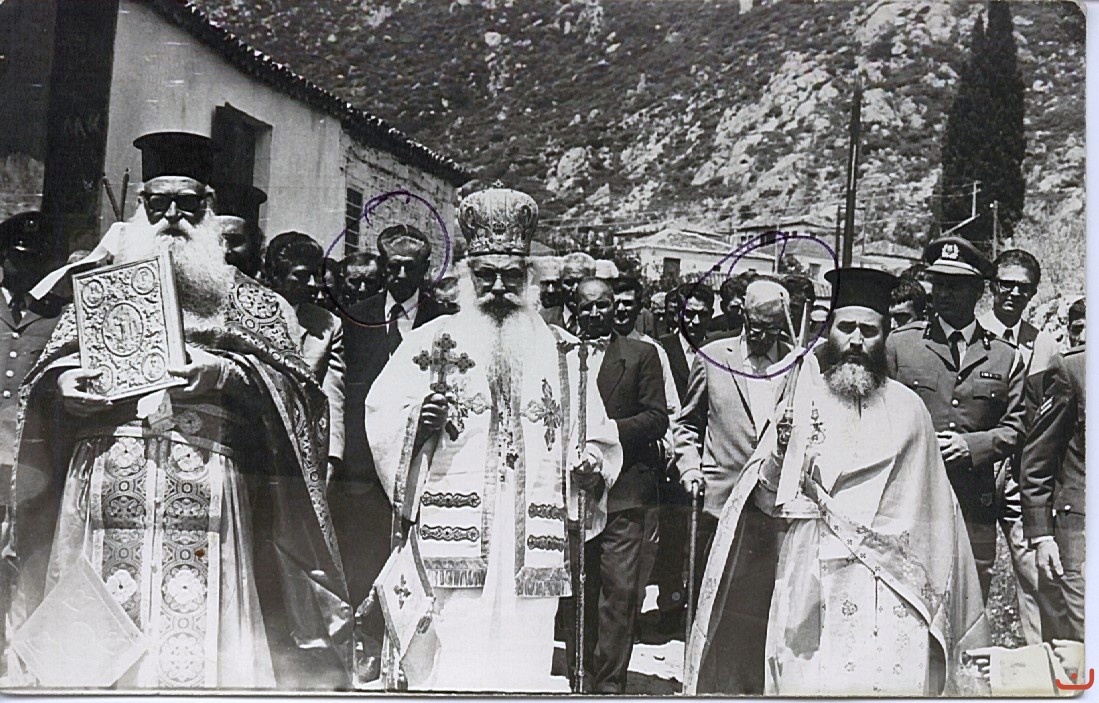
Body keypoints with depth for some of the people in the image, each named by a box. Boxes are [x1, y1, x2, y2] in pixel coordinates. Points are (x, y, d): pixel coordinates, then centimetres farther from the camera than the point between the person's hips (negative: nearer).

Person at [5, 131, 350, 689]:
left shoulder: (249, 301, 14)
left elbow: (293, 384, 5)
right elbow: (49, 367, 20)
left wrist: (227, 372, -12)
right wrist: (61, 384, -2)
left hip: (206, 491, -2)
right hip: (103, 490, 2)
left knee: (197, 633, -9)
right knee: (94, 641, -4)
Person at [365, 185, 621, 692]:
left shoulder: (562, 353, 15)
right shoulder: (433, 343, 8)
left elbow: (601, 437, 19)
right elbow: (380, 414, 4)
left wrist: (592, 463, -2)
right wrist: (418, 421, -16)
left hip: (534, 547, 2)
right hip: (451, 537, -2)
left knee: (524, 669, 0)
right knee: (448, 665, -9)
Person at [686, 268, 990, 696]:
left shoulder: (907, 409, 9)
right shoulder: (799, 399, 8)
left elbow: (927, 512, 14)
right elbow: (764, 503, 6)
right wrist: (780, 450, -10)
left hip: (887, 587, 0)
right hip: (807, 586, 0)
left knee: (894, 686, -12)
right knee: (807, 686, -7)